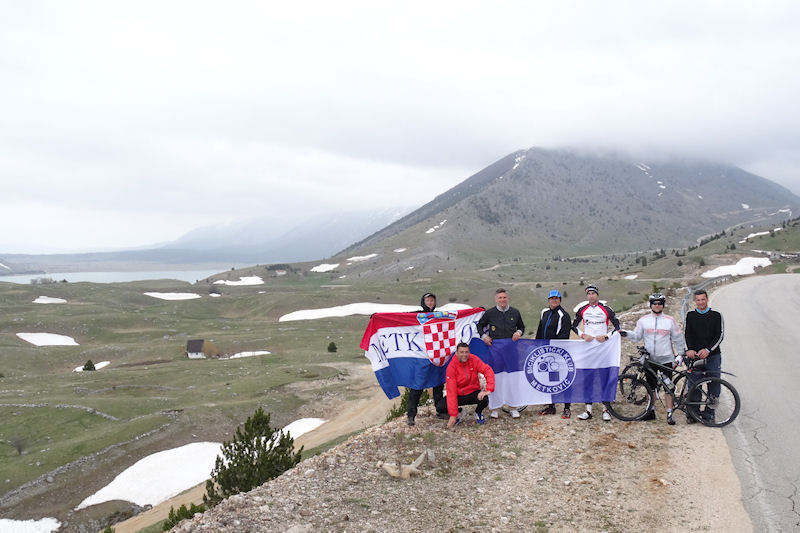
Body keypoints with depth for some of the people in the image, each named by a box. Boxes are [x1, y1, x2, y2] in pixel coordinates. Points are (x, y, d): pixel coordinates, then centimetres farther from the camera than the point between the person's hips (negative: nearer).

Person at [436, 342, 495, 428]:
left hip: (473, 393, 1)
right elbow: (451, 391, -21)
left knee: (484, 400, -32)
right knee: (440, 407, -24)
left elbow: (488, 371, -18)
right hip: (458, 395, -1)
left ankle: (478, 412, 6)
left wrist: (488, 390, -34)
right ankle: (458, 412, 11)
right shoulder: (451, 367, -17)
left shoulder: (474, 359, -12)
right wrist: (453, 415, -25)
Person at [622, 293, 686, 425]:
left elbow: (677, 339, 8)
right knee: (651, 386, 11)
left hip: (666, 359, -2)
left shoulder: (670, 320, 2)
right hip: (649, 359, 2)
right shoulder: (643, 320, 5)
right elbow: (637, 336, 7)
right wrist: (625, 333, -10)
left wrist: (681, 354, 7)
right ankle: (651, 411, 21)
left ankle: (669, 414, 5)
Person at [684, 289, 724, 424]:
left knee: (714, 386, 2)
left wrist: (707, 349, -15)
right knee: (693, 385, -2)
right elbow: (687, 334, -1)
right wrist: (689, 349, -18)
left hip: (713, 356, 0)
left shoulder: (716, 316, 5)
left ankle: (709, 412, 13)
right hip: (694, 356, 0)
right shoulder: (690, 316, 7)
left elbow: (720, 335, -2)